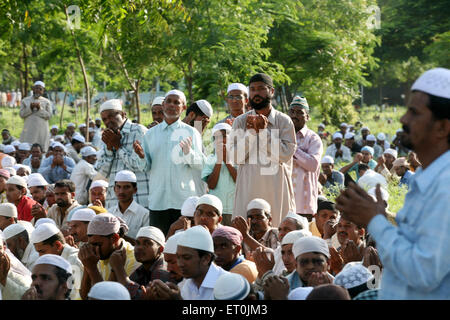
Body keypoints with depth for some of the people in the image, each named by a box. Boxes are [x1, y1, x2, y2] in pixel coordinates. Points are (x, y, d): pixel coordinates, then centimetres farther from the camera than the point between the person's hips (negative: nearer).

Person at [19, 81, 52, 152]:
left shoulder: (46, 102, 7)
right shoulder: (25, 101, 11)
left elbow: (49, 115, -2)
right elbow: (21, 114, 3)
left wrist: (40, 109, -14)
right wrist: (30, 108, -12)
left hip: (42, 131, -1)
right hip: (29, 130, 1)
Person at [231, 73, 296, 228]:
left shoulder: (284, 121, 4)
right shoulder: (240, 121, 8)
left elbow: (286, 154, -8)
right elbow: (236, 157, 0)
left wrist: (264, 131, -10)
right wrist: (250, 132, -10)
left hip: (276, 189, -1)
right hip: (248, 188, 1)